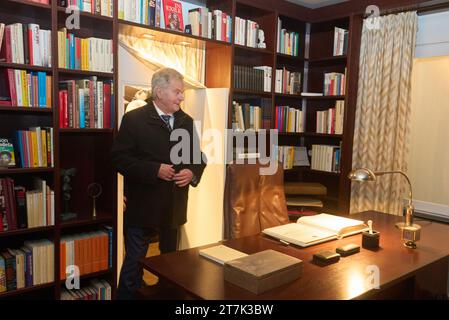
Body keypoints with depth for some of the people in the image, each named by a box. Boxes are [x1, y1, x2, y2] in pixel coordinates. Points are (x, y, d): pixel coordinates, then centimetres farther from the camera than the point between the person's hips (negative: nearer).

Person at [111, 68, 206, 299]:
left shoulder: (187, 121, 8)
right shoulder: (134, 119, -8)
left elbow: (199, 156, 13)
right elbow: (119, 158, -13)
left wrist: (192, 173, -9)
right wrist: (154, 170, -22)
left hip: (174, 208, 5)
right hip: (142, 207, -5)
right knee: (134, 263, 6)